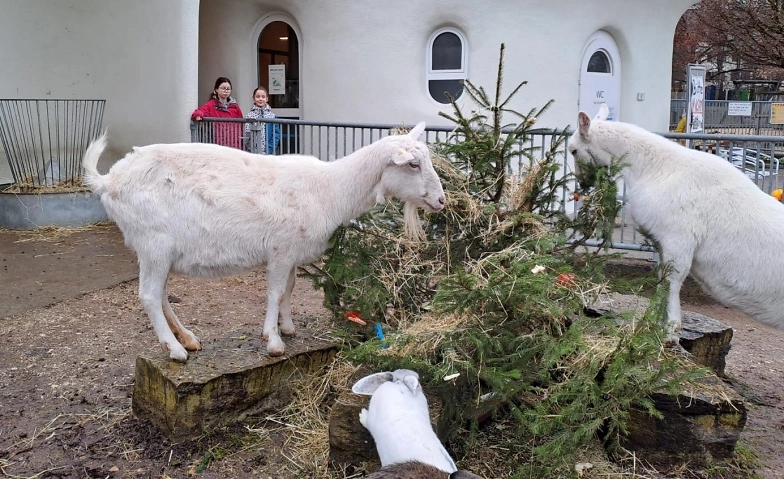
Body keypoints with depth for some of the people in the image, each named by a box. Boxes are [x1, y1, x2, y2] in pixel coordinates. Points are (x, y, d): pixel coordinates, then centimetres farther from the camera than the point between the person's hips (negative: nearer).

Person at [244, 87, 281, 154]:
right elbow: (246, 136, -3)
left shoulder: (272, 116, 3)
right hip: (253, 153, -1)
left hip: (269, 153, 1)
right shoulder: (249, 116, 1)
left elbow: (276, 135, -1)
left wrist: (267, 151, -10)